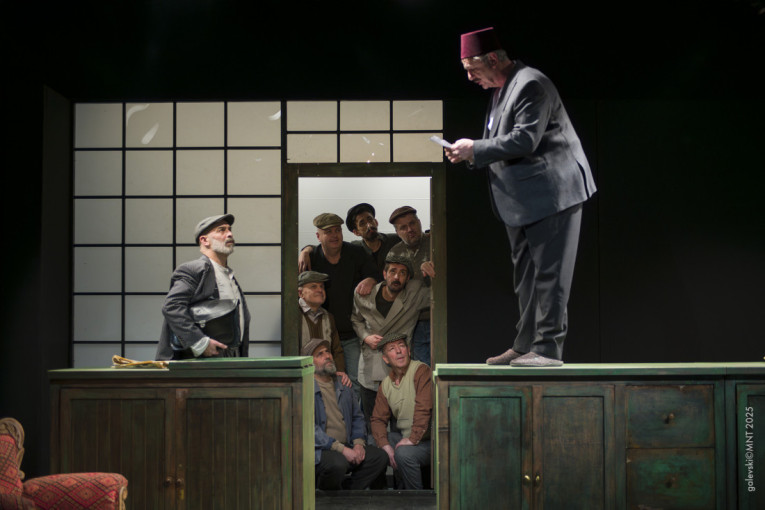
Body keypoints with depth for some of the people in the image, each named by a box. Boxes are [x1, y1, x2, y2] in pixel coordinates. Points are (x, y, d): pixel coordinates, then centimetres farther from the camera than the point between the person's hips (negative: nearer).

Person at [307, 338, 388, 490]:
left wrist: (358, 443, 4)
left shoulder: (342, 387, 18)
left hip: (345, 448, 7)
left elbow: (357, 417, 25)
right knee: (338, 463, -36)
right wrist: (341, 449, -19)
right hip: (317, 451, -7)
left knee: (380, 457, -11)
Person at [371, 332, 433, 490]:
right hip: (404, 436, 7)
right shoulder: (385, 385, 9)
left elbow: (424, 409, -22)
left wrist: (413, 439, -25)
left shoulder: (421, 371, -13)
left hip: (428, 440, -7)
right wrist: (385, 446, -9)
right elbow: (378, 419, 8)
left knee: (404, 453, -31)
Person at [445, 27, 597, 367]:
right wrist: (470, 154, 2)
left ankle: (548, 348, -3)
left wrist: (476, 150, -18)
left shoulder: (531, 84, -15)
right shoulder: (501, 89, 15)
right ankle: (526, 345, 21)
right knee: (526, 276, 14)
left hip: (552, 193, -10)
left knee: (549, 273, -7)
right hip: (522, 201, 10)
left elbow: (524, 140, -24)